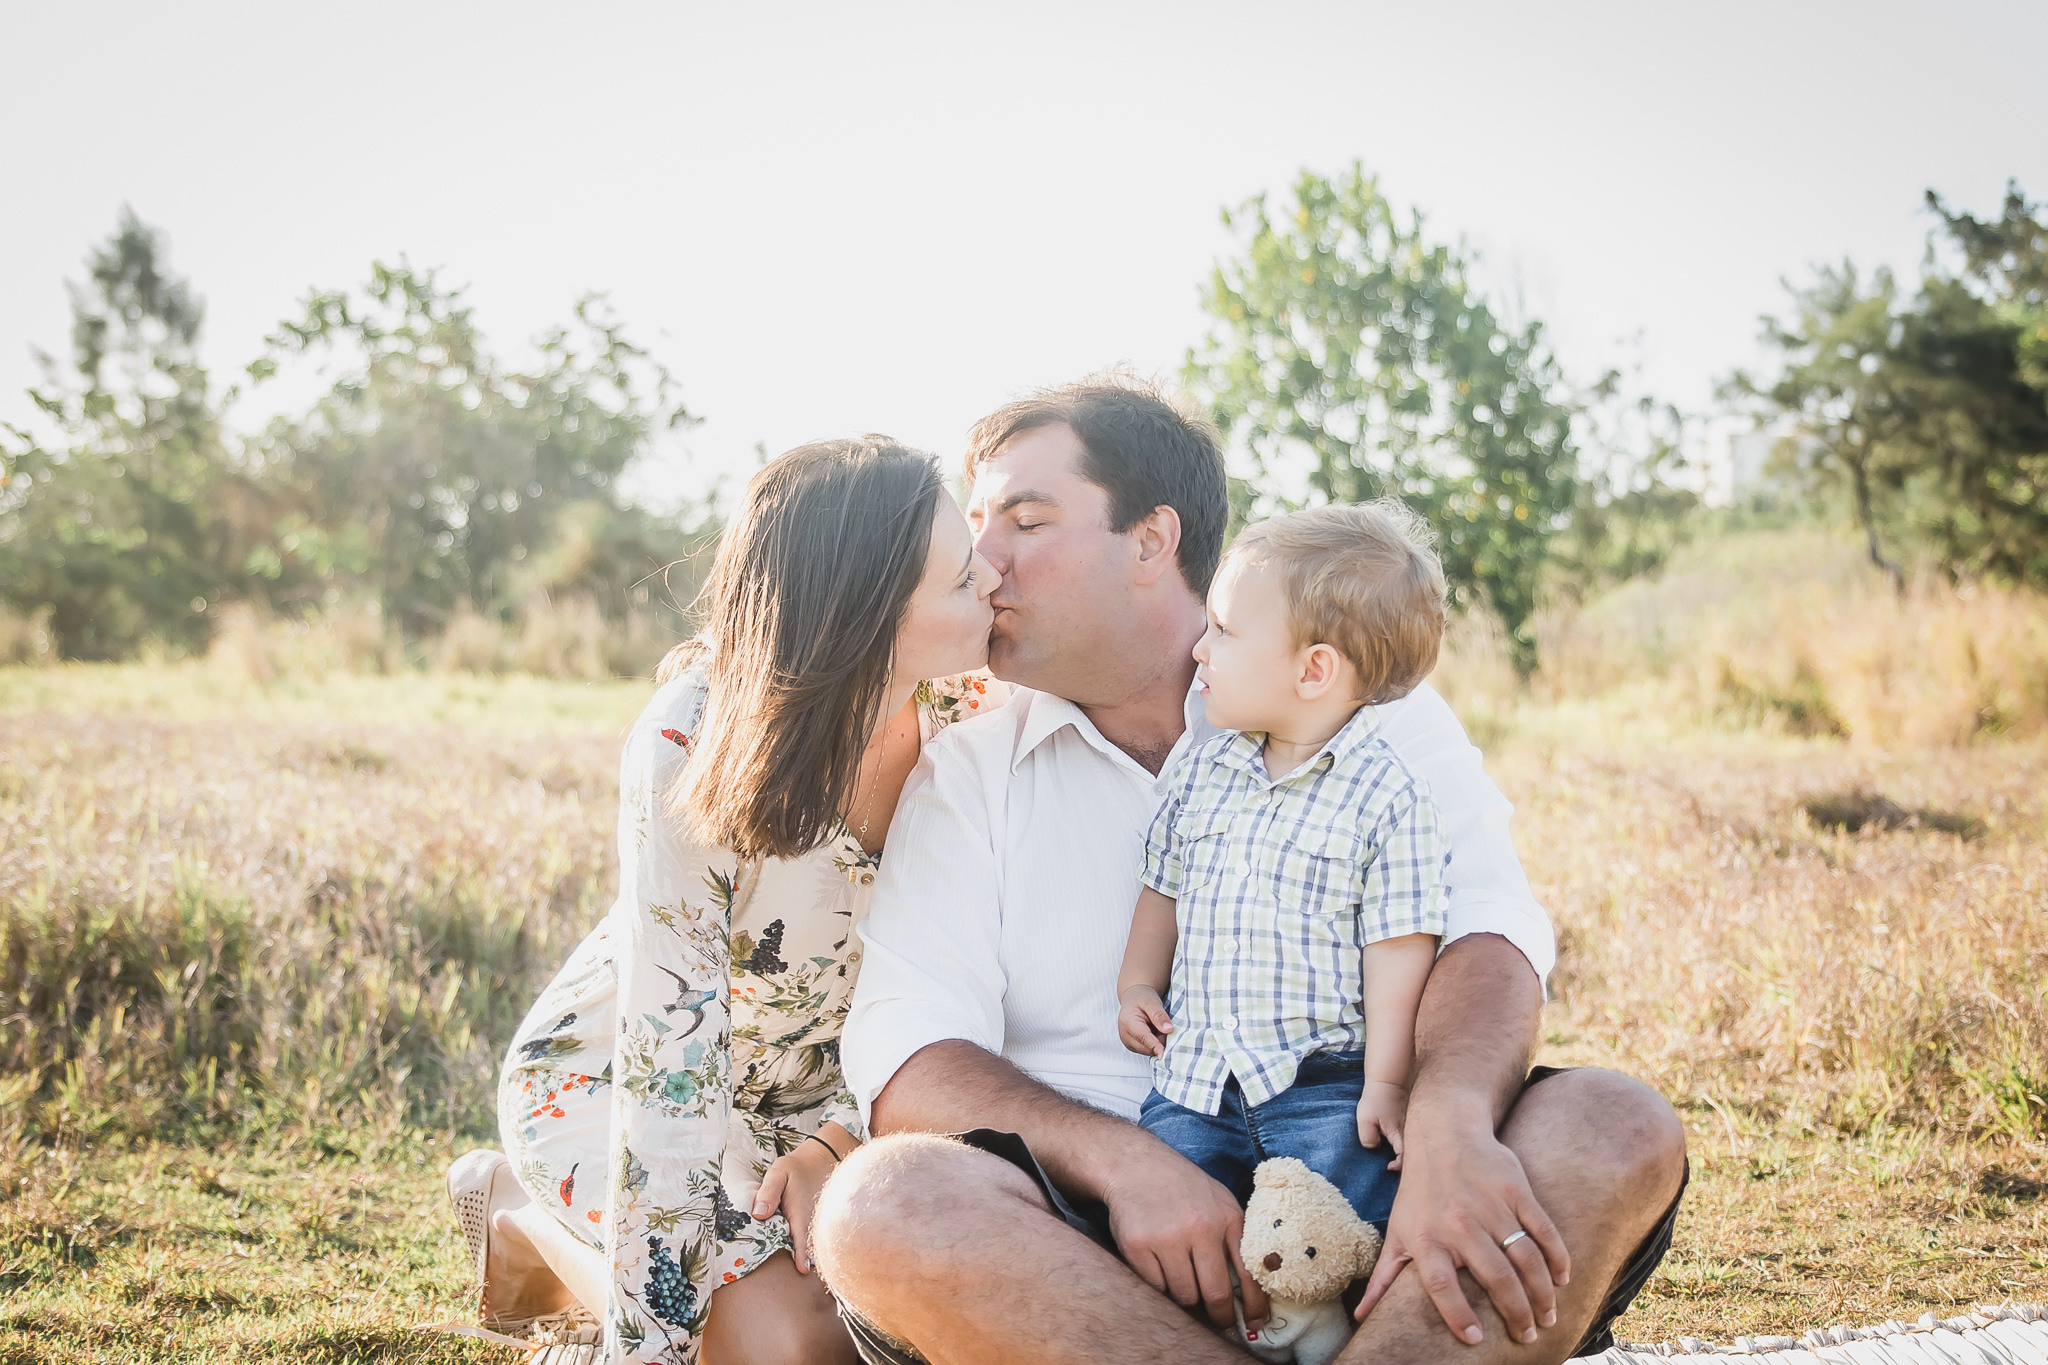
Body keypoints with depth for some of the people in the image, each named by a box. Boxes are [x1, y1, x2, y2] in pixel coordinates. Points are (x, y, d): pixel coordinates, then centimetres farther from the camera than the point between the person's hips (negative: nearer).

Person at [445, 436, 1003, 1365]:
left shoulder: (966, 717, -17)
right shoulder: (691, 754, -32)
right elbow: (668, 1055, -32)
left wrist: (838, 1139, -18)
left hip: (807, 1087, 6)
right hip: (611, 1073, -5)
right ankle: (532, 1222, 5)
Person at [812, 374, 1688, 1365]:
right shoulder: (962, 779, 11)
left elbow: (1483, 925, -5)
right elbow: (905, 1055, -2)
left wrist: (1450, 1132, -28)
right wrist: (1124, 1164, -22)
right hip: (1099, 1229, 0)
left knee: (1619, 1132, -25)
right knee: (881, 1201, -30)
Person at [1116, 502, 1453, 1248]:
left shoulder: (1386, 794, -8)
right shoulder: (1201, 771, 8)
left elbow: (1398, 950, -9)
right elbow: (1164, 886, 22)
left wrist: (1386, 1083, -11)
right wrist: (1137, 984, 14)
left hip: (1325, 1084, -5)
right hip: (1194, 1075, 5)